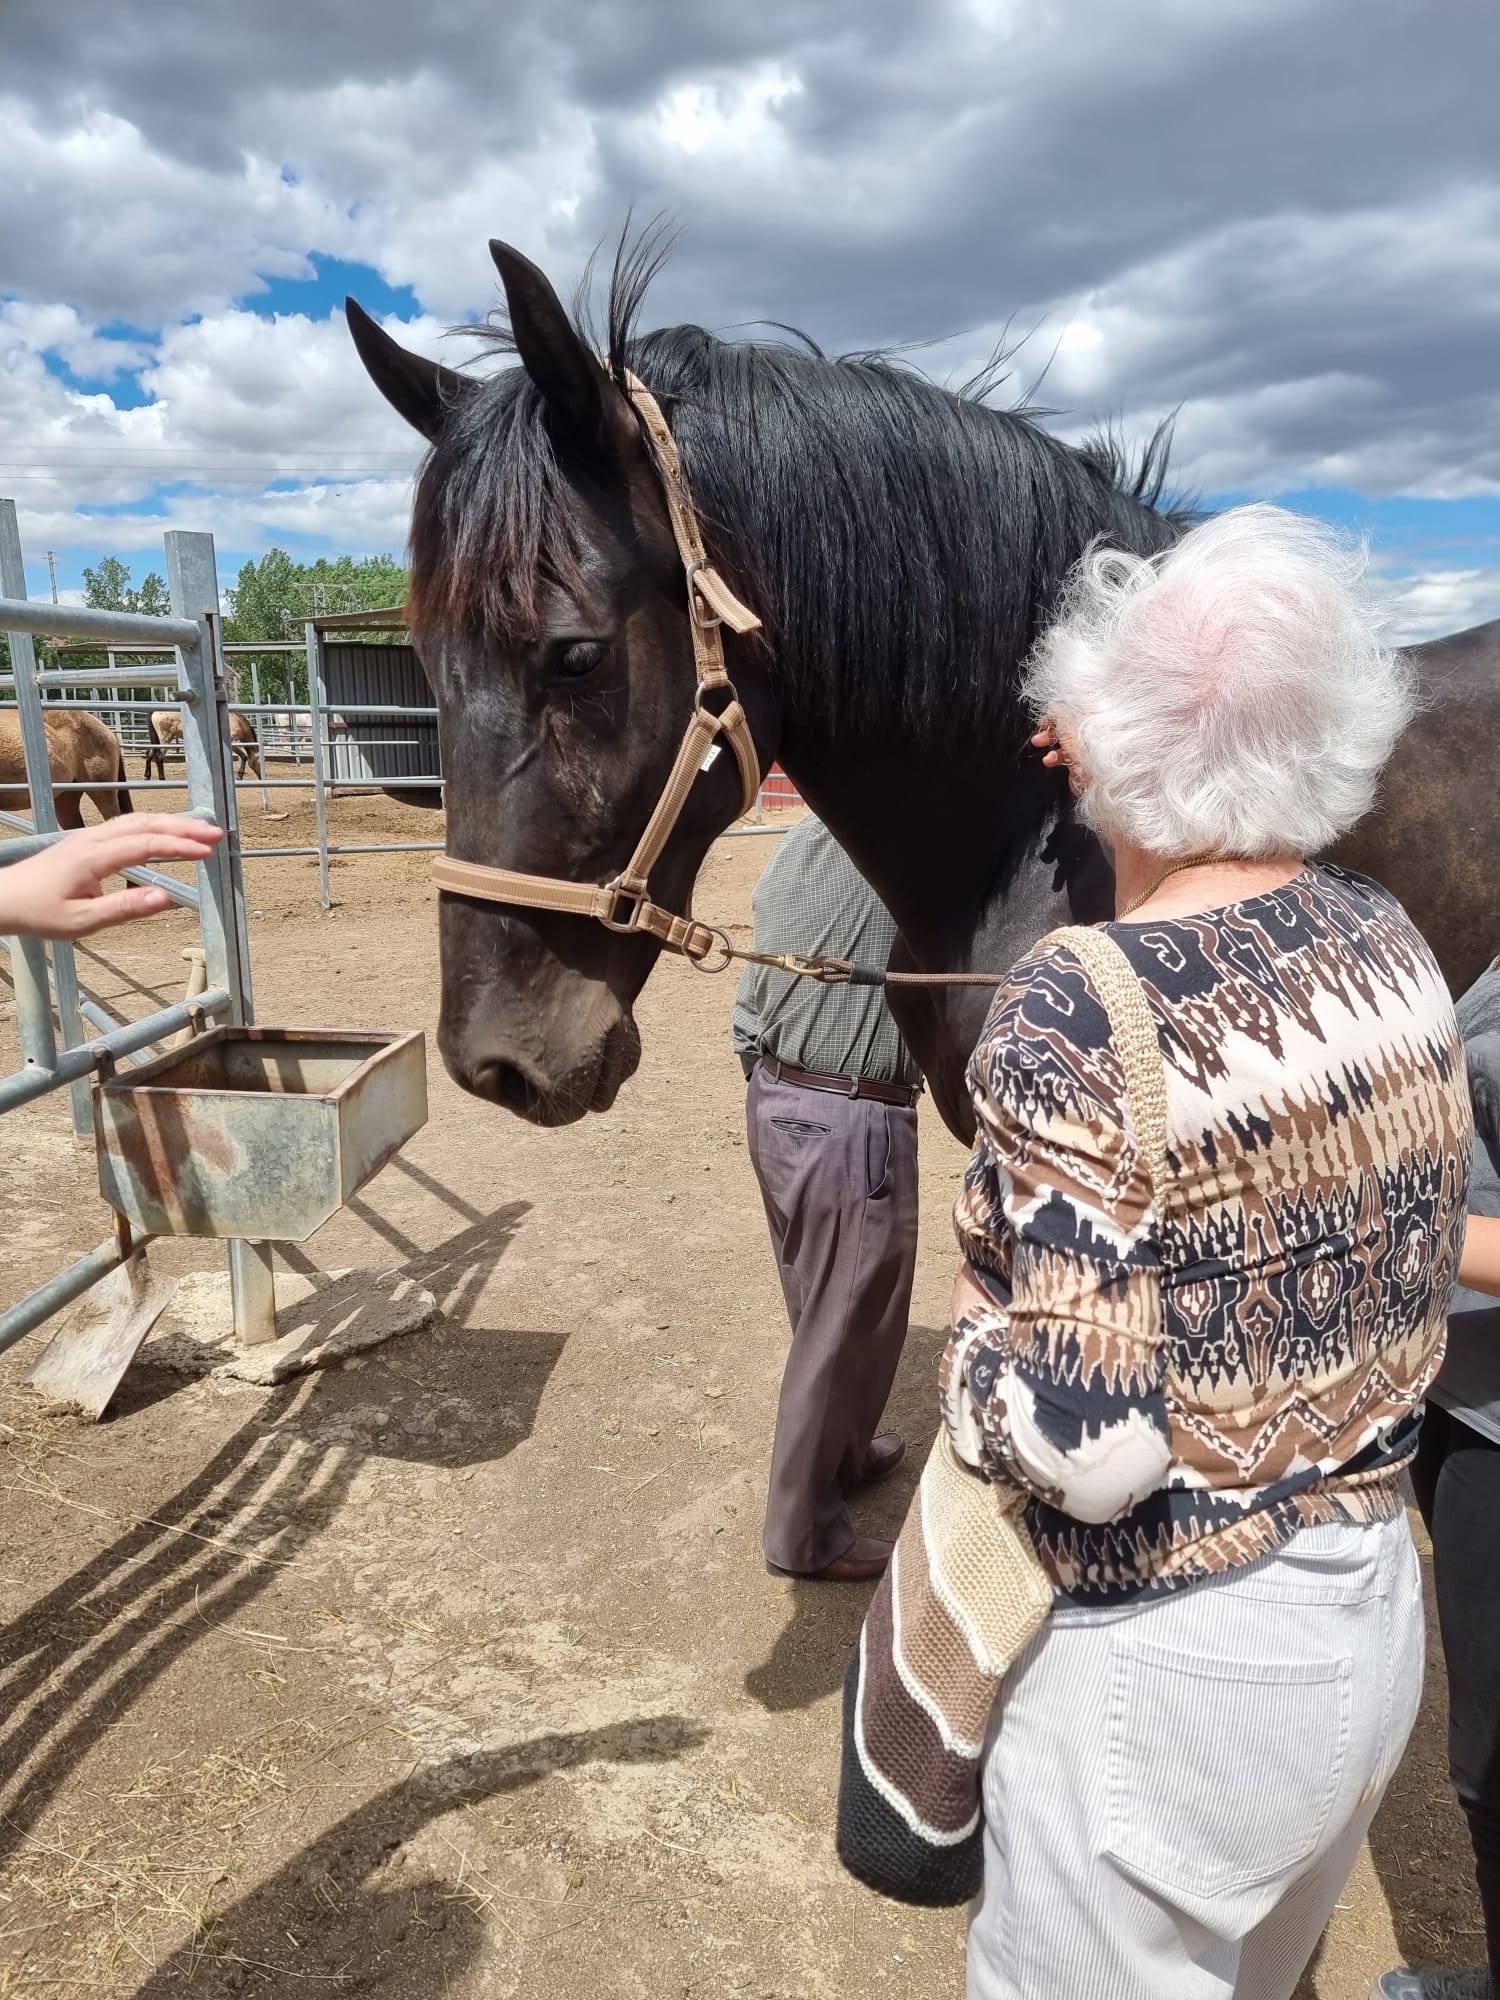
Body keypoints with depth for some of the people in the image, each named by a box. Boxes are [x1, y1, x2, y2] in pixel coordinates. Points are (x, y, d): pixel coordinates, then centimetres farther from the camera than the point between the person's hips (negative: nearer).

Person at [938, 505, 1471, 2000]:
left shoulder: (1072, 1019, -28)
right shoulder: (1390, 946, -7)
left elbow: (1089, 1445, -27)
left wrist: (968, 1351, -10)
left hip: (1169, 1666, -6)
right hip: (1376, 1610, 7)